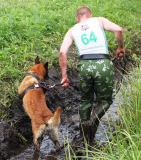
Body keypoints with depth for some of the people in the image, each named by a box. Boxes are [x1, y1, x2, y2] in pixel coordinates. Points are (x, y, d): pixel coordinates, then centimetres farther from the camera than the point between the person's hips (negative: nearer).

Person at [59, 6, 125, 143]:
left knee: (85, 100, 21)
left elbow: (62, 52, 4)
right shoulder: (100, 21, 14)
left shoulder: (72, 31, 17)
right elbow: (118, 30, -5)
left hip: (84, 65, 2)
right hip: (103, 64, -2)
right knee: (105, 99, 13)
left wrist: (64, 76, 7)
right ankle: (93, 121, -13)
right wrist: (120, 47, 11)